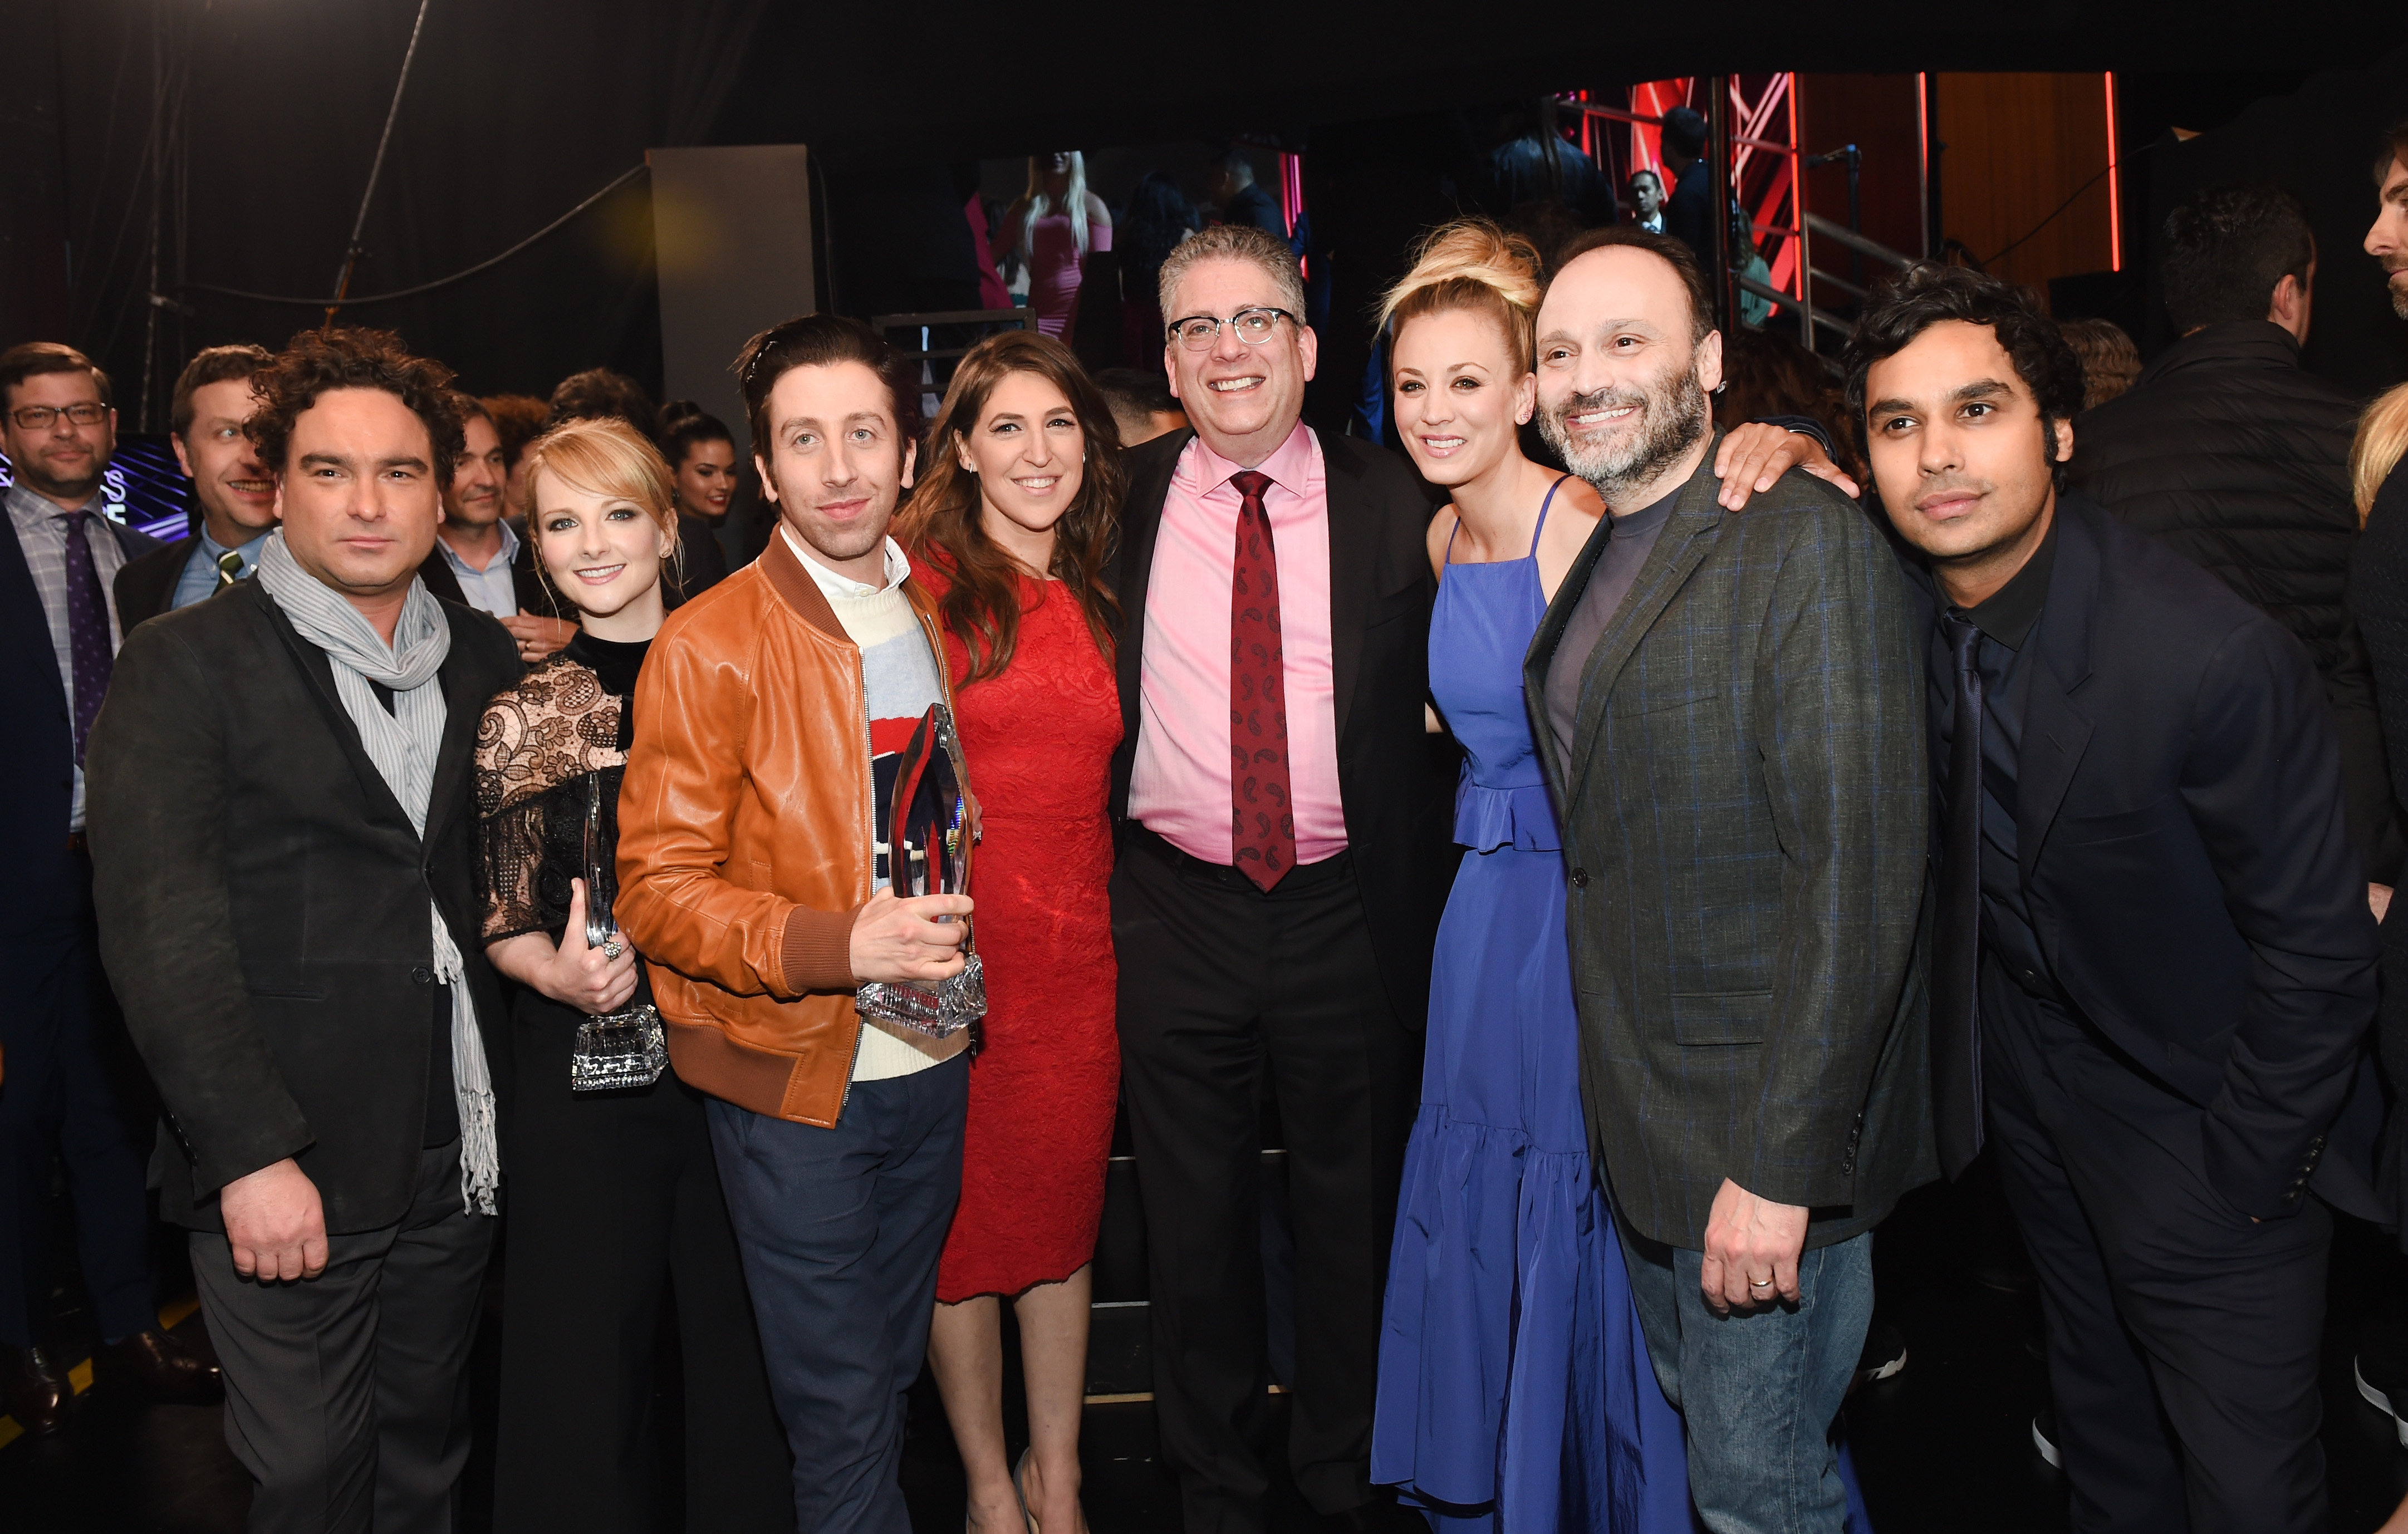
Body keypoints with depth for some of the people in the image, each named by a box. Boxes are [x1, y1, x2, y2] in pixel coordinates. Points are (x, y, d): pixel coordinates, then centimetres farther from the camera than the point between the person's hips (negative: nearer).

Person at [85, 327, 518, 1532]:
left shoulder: (485, 659, 9)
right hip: (285, 1173, -4)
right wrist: (251, 1154, -16)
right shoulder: (183, 665, -6)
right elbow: (160, 929, -12)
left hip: (453, 1159, 4)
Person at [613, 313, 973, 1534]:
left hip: (931, 1062, 5)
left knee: (891, 1375, 20)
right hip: (794, 1079, -5)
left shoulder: (934, 615, 7)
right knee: (840, 1409, 5)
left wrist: (949, 944, 7)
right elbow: (659, 892, -14)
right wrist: (836, 946, -26)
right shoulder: (707, 646, -12)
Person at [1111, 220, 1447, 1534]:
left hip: (1346, 917, 0)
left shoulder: (1394, 510, -1)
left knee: (1356, 1212, 14)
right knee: (1194, 1220, 13)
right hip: (1174, 912, 1)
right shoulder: (1122, 504, 2)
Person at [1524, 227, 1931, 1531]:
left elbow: (1858, 869, -22)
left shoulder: (1808, 544, -17)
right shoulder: (1592, 566, 10)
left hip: (1766, 1132, -8)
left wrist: (1780, 1163, -23)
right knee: (1696, 1429, 23)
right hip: (1639, 1126, 8)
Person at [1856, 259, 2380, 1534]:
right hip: (2017, 1078, 5)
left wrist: (2237, 1176, -12)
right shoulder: (1891, 591, -13)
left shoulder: (2218, 657, -30)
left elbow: (2315, 948, -20)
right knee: (2101, 1421, 24)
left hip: (2196, 1115, -5)